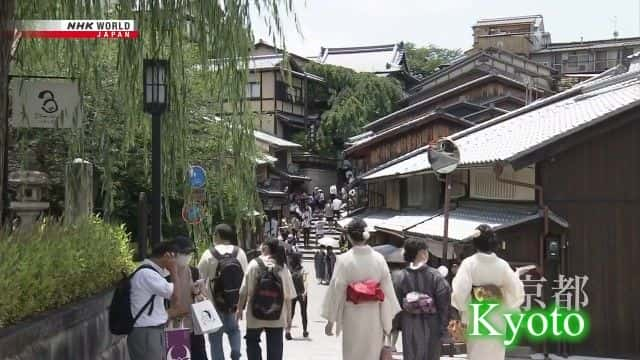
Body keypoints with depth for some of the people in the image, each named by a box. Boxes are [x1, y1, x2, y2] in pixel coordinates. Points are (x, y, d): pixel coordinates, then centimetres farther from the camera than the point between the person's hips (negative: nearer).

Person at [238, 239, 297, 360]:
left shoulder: (254, 264, -6)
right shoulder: (283, 267, -1)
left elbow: (244, 291, -4)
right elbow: (288, 296, -1)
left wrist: (240, 308, 9)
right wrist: (289, 317, 8)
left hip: (255, 314, -1)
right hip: (277, 316, 1)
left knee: (252, 341, 16)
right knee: (275, 348, 8)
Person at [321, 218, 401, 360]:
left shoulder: (344, 260, -11)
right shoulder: (379, 259, -4)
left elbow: (336, 291, -8)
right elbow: (387, 290, -1)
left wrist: (330, 320, 1)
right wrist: (389, 321, 7)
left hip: (353, 316, -2)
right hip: (374, 317, 2)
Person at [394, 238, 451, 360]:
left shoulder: (402, 276, -3)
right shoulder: (435, 275, -10)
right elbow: (444, 302, -12)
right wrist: (444, 325, -6)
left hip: (410, 324, 2)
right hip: (431, 324, -2)